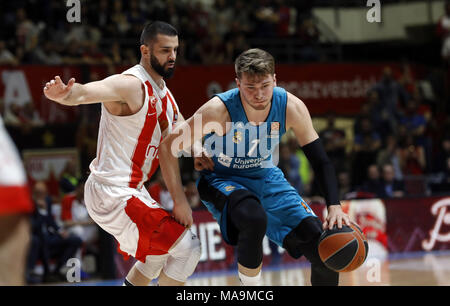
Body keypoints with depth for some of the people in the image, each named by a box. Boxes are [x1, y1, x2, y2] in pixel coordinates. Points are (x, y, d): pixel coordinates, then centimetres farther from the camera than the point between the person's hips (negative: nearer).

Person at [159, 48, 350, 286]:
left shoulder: (291, 108, -19)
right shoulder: (219, 110, -29)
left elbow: (320, 161, -10)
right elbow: (167, 147, -20)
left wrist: (334, 207, -24)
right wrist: (180, 203, -19)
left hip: (265, 177, 4)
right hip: (221, 180, -4)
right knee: (255, 219, -39)